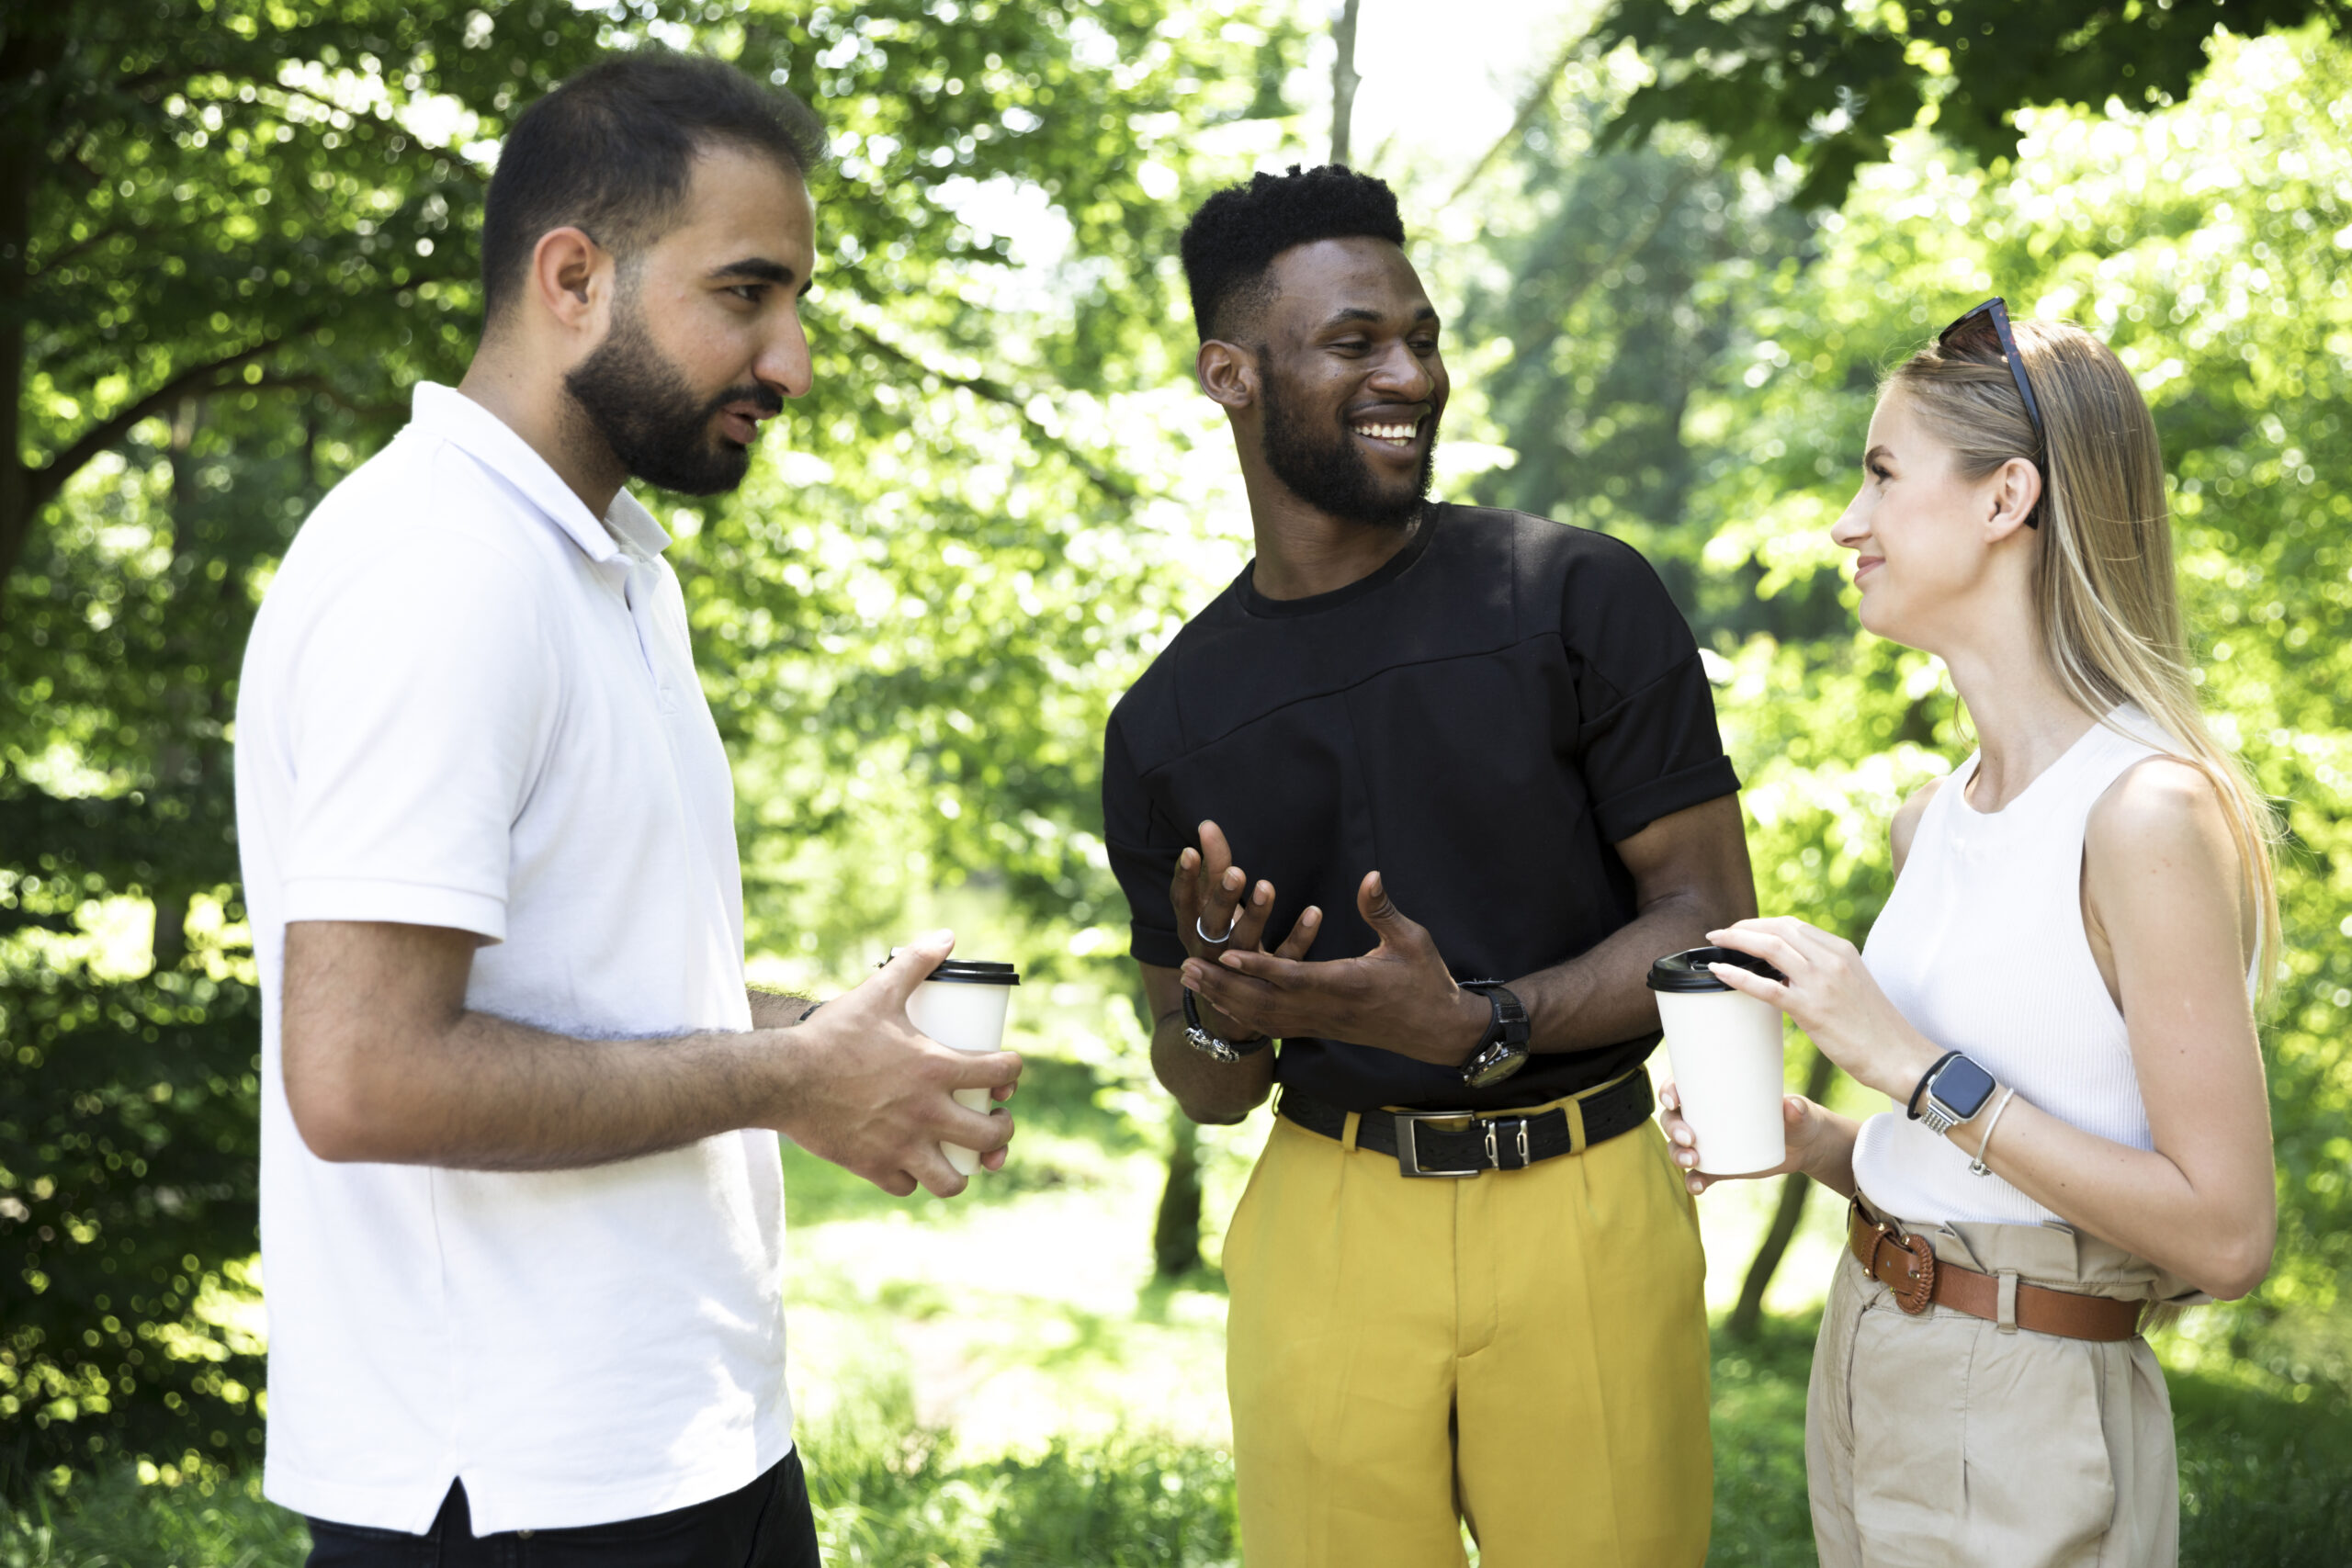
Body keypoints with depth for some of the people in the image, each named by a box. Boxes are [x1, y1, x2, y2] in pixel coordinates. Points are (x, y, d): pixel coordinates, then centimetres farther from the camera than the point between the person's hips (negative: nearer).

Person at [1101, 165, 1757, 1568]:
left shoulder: (1579, 598, -3)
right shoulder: (1168, 723, 6)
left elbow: (1713, 922, -5)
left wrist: (1480, 1025, -20)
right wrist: (1222, 1021, -11)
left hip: (1587, 1212, -2)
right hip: (1328, 1226, 2)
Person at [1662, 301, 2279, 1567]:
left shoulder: (2150, 811, -19)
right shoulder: (1936, 820, 5)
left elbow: (2224, 1234, -21)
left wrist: (1911, 1066, -22)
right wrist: (1811, 1141, -3)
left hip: (2027, 1423, -7)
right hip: (1863, 1369, 8)